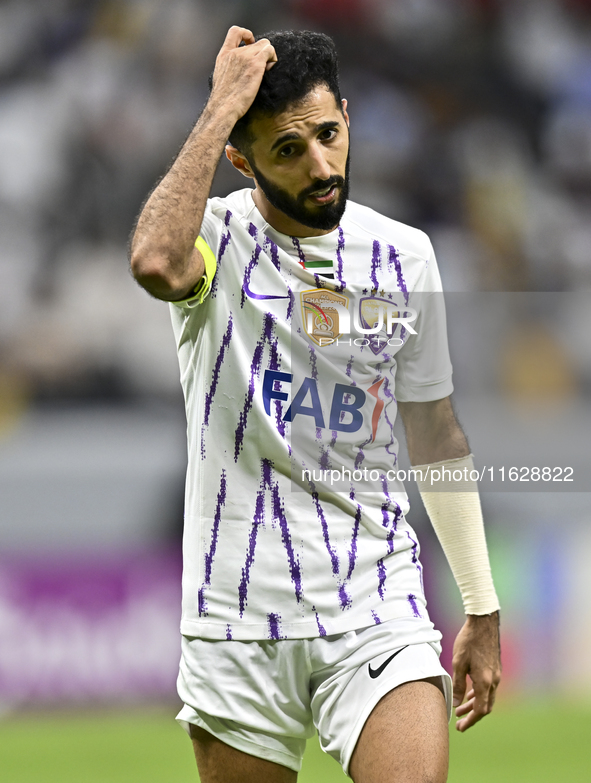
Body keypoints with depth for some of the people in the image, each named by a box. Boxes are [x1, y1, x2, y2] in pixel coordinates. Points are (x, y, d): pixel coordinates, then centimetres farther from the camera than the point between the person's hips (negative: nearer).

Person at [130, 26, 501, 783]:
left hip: (377, 607, 2)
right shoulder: (216, 237, -5)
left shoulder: (405, 257, 6)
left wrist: (482, 608, 16)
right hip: (239, 618, -2)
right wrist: (222, 104, -25)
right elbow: (156, 264, -32)